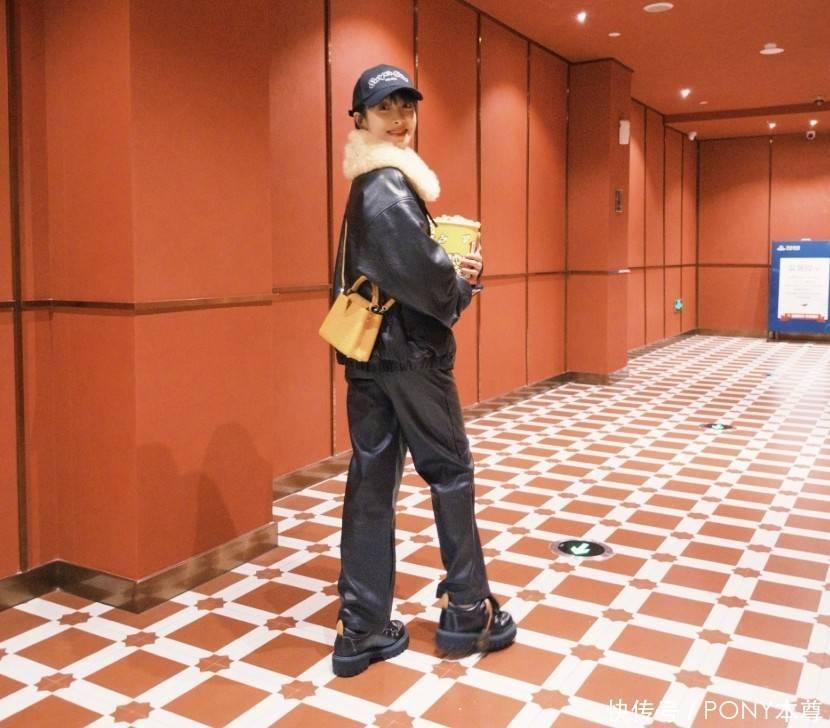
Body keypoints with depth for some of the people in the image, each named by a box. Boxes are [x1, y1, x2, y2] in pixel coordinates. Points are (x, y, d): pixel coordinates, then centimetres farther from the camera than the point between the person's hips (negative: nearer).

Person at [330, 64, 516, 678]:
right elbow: (421, 269, -24)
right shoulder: (390, 186, -14)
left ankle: (362, 630, 14)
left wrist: (459, 273, 3)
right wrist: (461, 289, -4)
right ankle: (469, 612, 19)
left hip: (370, 353, 9)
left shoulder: (368, 188, 17)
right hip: (411, 351, -9)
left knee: (371, 482, 7)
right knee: (451, 472, 5)